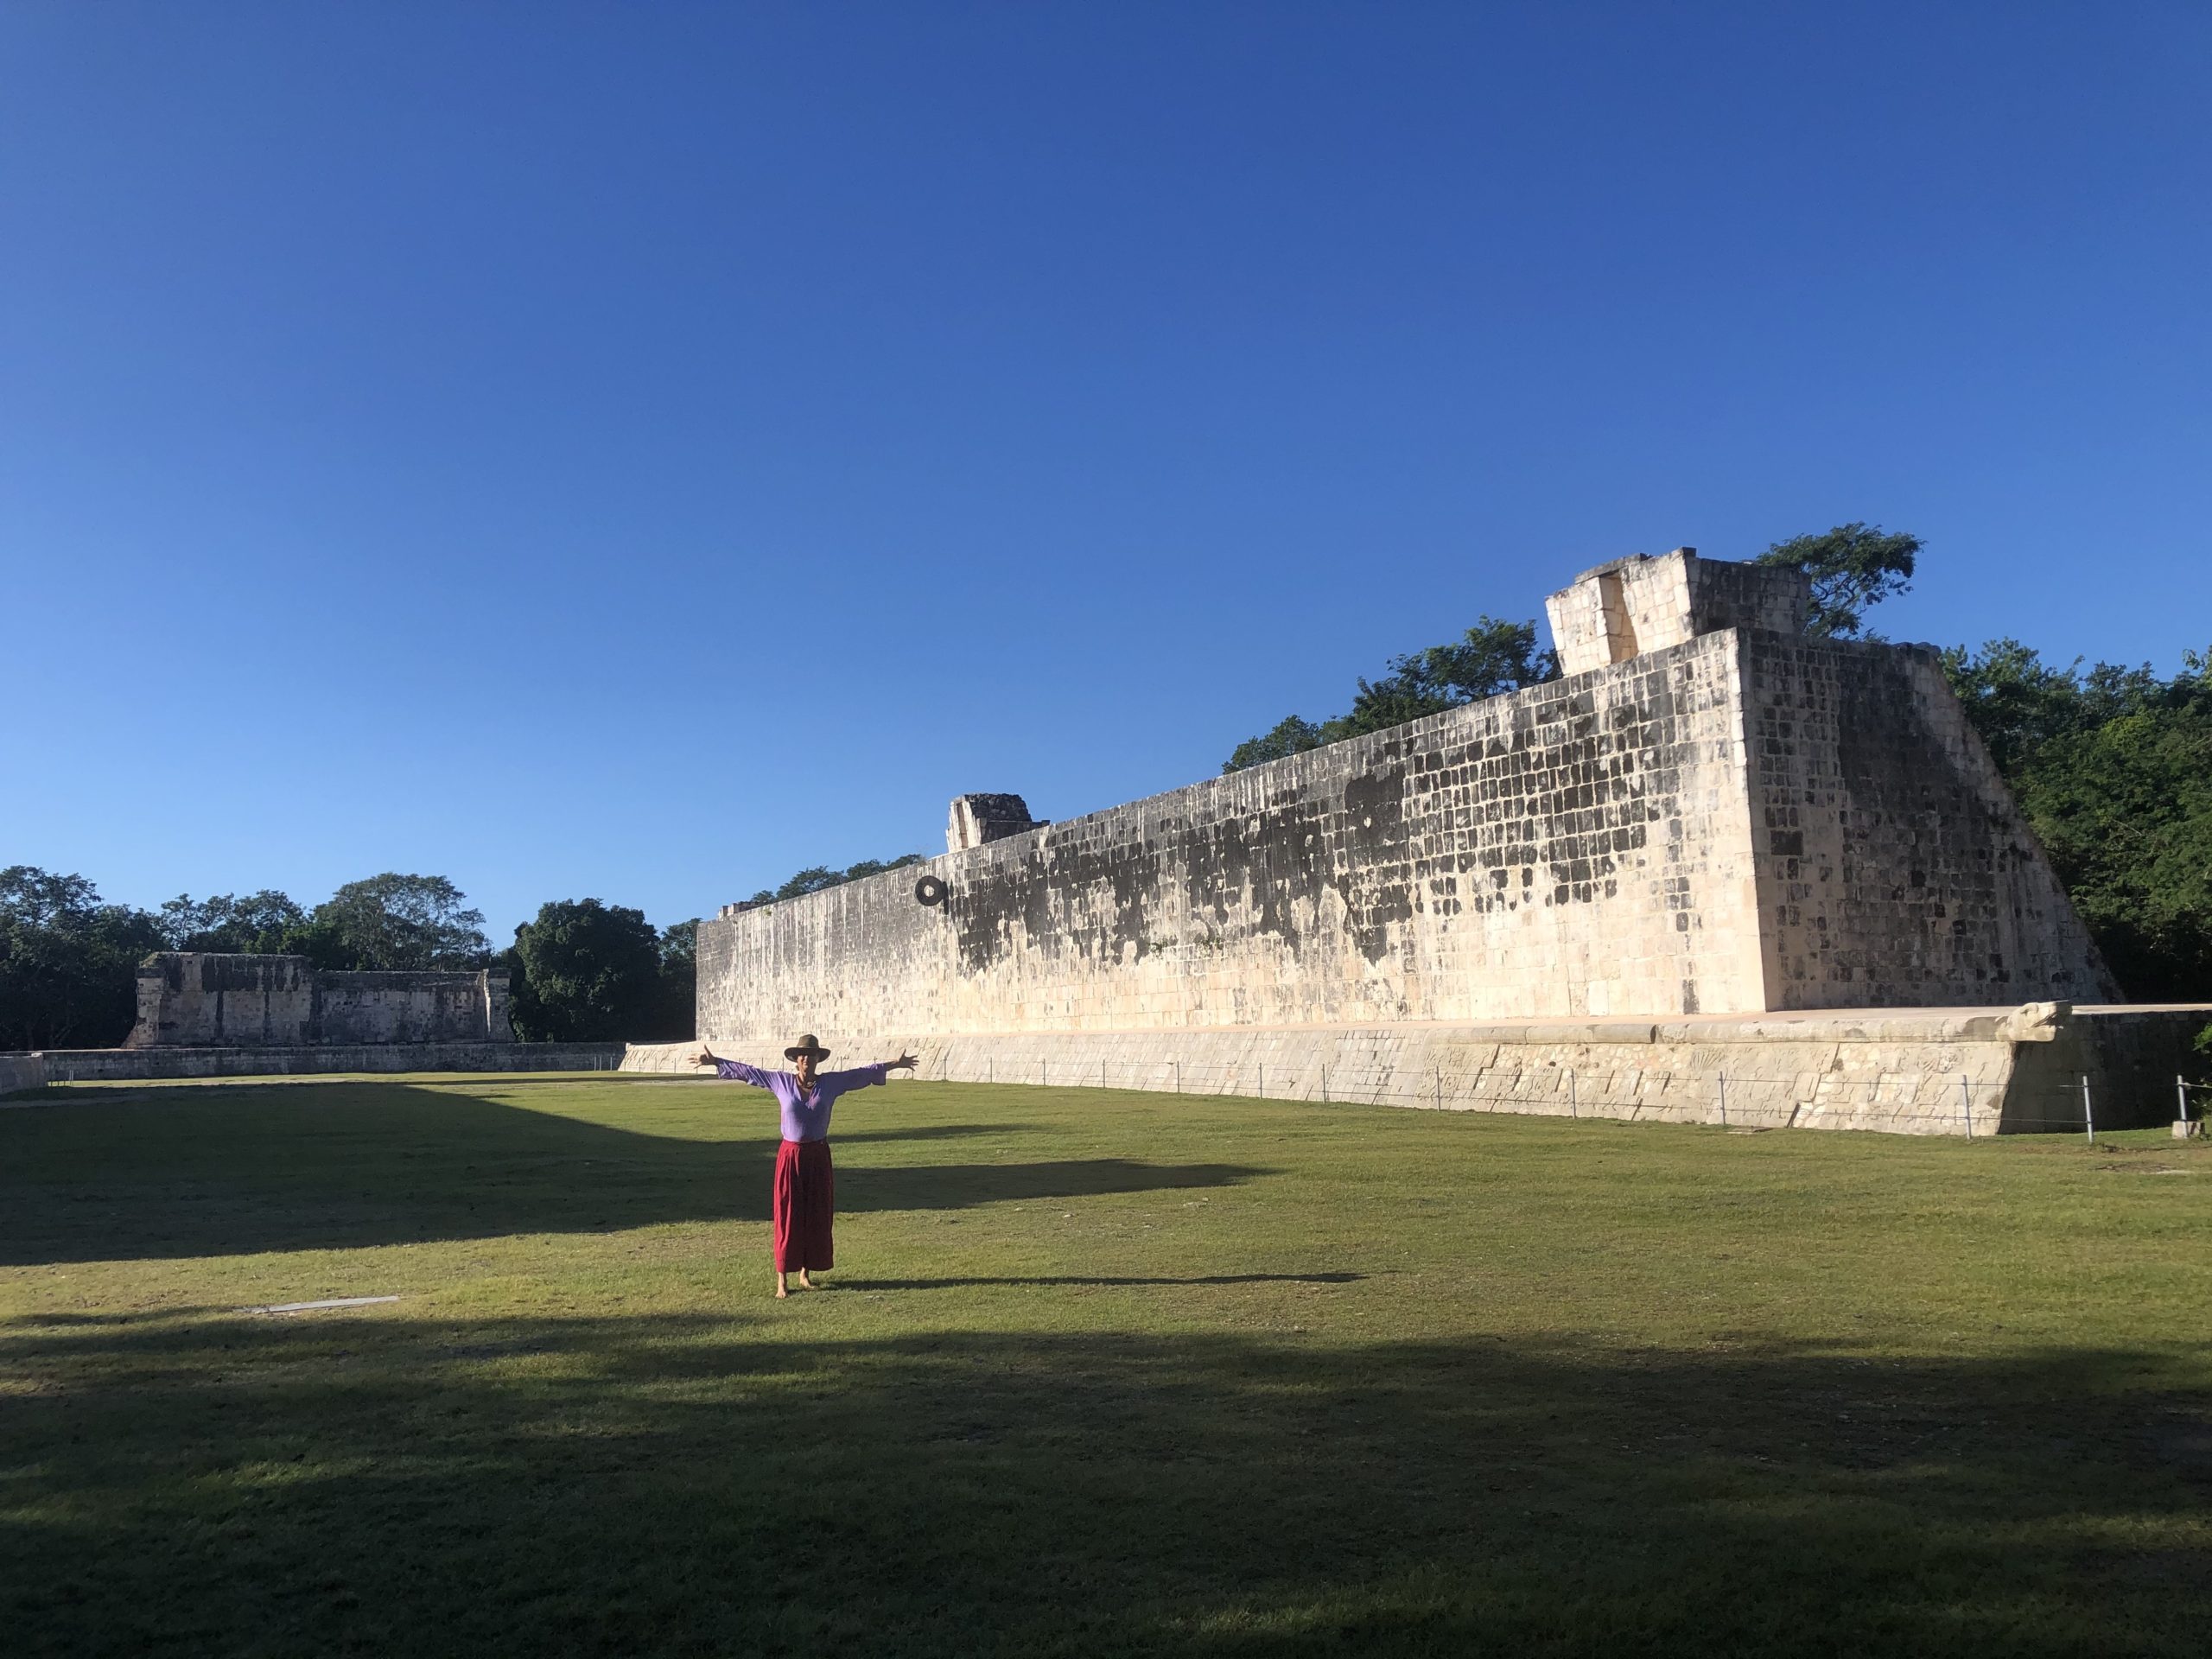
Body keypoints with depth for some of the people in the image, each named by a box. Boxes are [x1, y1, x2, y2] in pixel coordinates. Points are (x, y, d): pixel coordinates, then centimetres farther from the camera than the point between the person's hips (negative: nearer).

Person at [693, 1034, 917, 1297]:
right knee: (787, 1219, -1)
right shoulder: (781, 1082, -1)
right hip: (790, 1156, -2)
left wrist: (896, 1064, 4)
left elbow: (865, 1073, 4)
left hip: (818, 1157, 2)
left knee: (817, 1218, 7)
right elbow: (747, 1071, 2)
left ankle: (805, 1274, 20)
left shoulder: (831, 1082, 0)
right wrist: (715, 1062, 2)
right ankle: (782, 1279, 5)